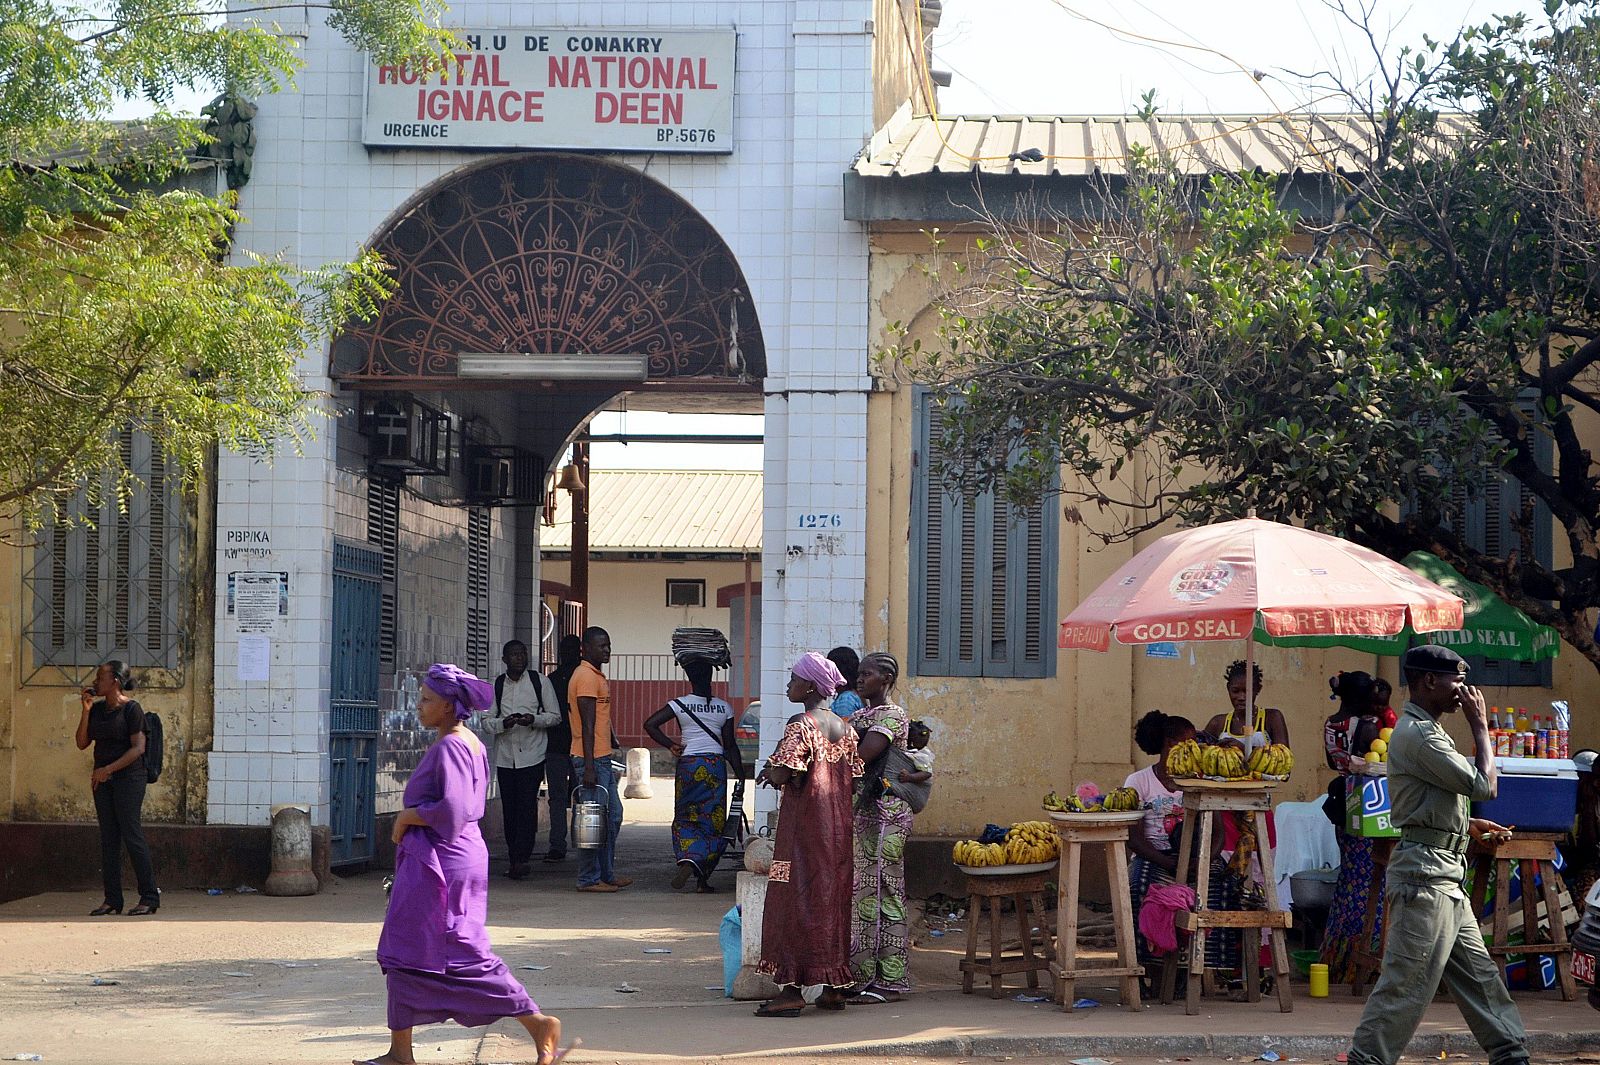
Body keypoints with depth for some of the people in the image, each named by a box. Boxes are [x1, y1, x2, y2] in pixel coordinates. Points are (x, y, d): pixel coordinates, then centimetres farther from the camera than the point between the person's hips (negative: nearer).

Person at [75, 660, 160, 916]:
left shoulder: (131, 709, -9)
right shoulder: (97, 709, 11)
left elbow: (138, 748, -13)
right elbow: (82, 743, 8)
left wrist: (108, 769, -18)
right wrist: (86, 710, -1)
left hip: (128, 777, -7)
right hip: (102, 779, 7)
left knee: (131, 834, -9)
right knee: (108, 838, 5)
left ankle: (150, 897, -4)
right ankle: (112, 900, 7)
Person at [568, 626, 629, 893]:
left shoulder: (596, 676, 18)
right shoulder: (587, 677, -14)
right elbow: (588, 725, -20)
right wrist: (589, 767, -23)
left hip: (602, 759, 11)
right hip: (591, 760, -11)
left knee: (612, 816, 14)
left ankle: (607, 874, 21)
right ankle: (589, 879, -1)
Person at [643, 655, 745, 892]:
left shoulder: (680, 704, -3)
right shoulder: (724, 708, 1)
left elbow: (650, 724, -11)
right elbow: (730, 746, 2)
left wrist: (671, 745, -1)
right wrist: (740, 776, 8)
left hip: (688, 764, 0)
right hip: (715, 765, 0)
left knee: (685, 818, 11)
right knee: (712, 821, 6)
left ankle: (687, 859, -16)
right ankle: (703, 879, 3)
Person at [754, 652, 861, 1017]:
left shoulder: (800, 725, -14)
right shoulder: (845, 729, 10)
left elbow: (781, 775, -23)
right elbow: (853, 780, 11)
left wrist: (772, 773, 1)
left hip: (804, 825, -7)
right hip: (838, 826, 7)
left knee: (796, 900, -3)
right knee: (833, 899, 11)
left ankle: (792, 989, -5)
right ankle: (834, 987, 14)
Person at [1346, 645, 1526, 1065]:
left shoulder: (1422, 730, 18)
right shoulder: (1419, 734, -16)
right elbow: (1484, 785, -18)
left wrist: (1469, 825, 17)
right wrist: (1480, 726, -6)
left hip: (1445, 879, 11)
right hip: (1425, 875, -11)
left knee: (1478, 973, 13)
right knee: (1407, 982, -9)